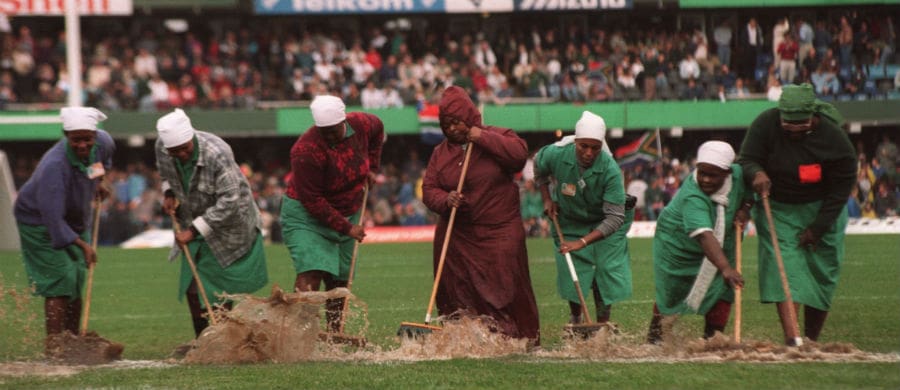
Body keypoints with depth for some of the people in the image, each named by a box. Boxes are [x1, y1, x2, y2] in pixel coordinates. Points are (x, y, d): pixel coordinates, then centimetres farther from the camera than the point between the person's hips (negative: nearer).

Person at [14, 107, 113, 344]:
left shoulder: (102, 142, -14)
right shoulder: (54, 165, -37)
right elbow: (53, 216, -38)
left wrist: (99, 182, 14)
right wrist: (82, 245, -38)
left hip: (76, 222, 7)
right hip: (41, 221, -7)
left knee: (76, 282, 10)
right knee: (59, 282, -17)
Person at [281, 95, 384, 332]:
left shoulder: (361, 125, -10)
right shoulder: (306, 150, -28)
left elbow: (378, 129, 18)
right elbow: (312, 200, -24)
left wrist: (372, 167, 10)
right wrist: (346, 228, -21)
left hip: (347, 213, 6)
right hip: (306, 215, -6)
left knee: (340, 278, 7)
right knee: (311, 274, -22)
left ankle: (335, 332, 14)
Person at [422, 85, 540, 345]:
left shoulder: (497, 137, 0)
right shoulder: (440, 153, 10)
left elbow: (519, 154, -20)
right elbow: (429, 189, 5)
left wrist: (482, 138, -18)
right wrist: (445, 200, -17)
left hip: (499, 231, -4)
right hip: (456, 235, 4)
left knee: (506, 284, -7)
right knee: (456, 288, 1)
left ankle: (525, 338, 2)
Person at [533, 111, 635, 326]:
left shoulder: (610, 170, -34)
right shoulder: (556, 154, -27)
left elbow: (615, 217, -35)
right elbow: (538, 166, 1)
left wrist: (583, 242, -42)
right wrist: (547, 199, -2)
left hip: (604, 224, -2)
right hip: (568, 220, 2)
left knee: (606, 269, -9)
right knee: (571, 272, 2)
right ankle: (575, 319, 28)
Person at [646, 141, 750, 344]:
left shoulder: (738, 174, -22)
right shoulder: (692, 197, -42)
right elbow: (705, 236, -55)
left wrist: (745, 208, -14)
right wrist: (725, 268, -67)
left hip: (720, 246, 5)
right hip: (677, 243, -5)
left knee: (722, 286, -9)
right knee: (672, 291, 10)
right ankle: (656, 329, 38)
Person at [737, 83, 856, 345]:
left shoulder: (834, 138, -21)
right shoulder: (765, 124, -18)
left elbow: (842, 187, -14)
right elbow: (746, 159, -12)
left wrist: (817, 227, -15)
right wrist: (756, 173, -37)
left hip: (821, 210, 0)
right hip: (776, 208, 0)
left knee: (822, 272, 0)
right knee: (782, 266, -15)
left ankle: (811, 339, 14)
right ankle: (791, 339, -26)